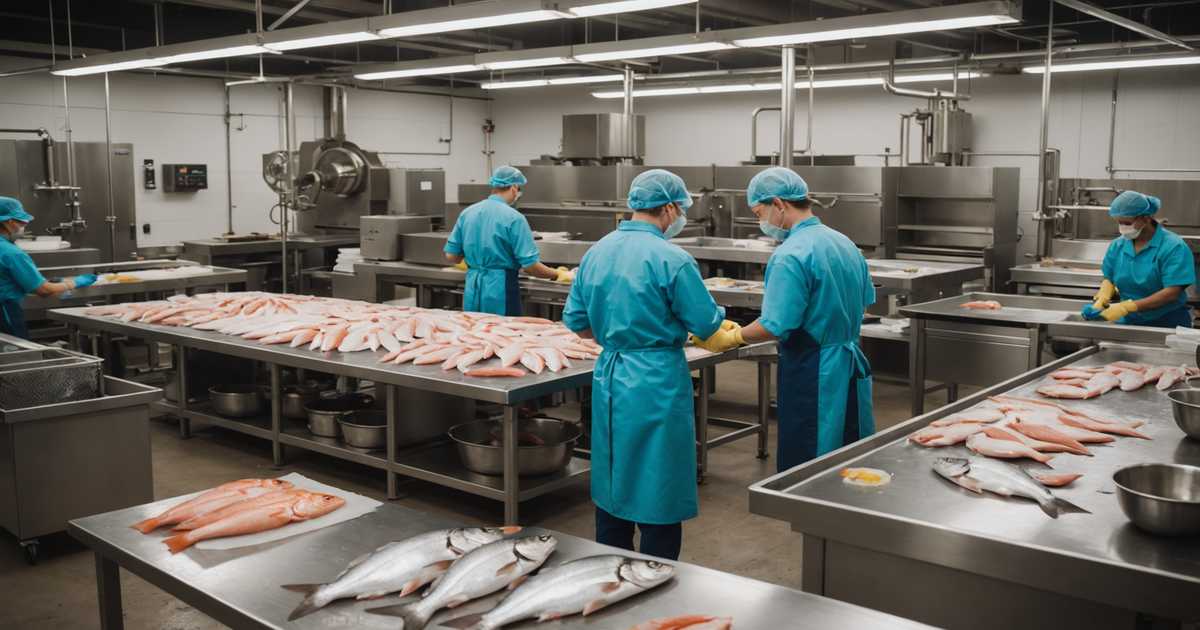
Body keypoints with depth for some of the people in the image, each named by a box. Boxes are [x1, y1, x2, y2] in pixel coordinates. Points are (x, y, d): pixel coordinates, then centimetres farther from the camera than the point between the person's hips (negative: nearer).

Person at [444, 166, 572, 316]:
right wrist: (557, 275, 1)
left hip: (472, 291, 6)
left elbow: (451, 256, 7)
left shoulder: (467, 213, 4)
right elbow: (529, 265, -14)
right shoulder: (514, 218, -12)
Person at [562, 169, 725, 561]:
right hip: (657, 384, -7)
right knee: (658, 489, 4)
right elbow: (706, 324, -10)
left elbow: (576, 321, 11)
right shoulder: (671, 260, -15)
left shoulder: (596, 252, 6)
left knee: (612, 486, 17)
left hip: (608, 377, 7)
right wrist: (719, 317, 11)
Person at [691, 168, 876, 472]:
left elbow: (775, 327, -22)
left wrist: (730, 338, -8)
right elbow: (865, 299, 21)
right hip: (852, 368, 9)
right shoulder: (845, 244, 9)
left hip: (812, 377, -9)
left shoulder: (790, 256, -19)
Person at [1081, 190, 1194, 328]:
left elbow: (1172, 293, -17)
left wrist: (1126, 307, -25)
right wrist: (1101, 301, -8)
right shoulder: (1117, 246, 7)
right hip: (1130, 321, 5)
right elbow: (1109, 280, 15)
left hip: (1169, 323, -4)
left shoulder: (1173, 247, -10)